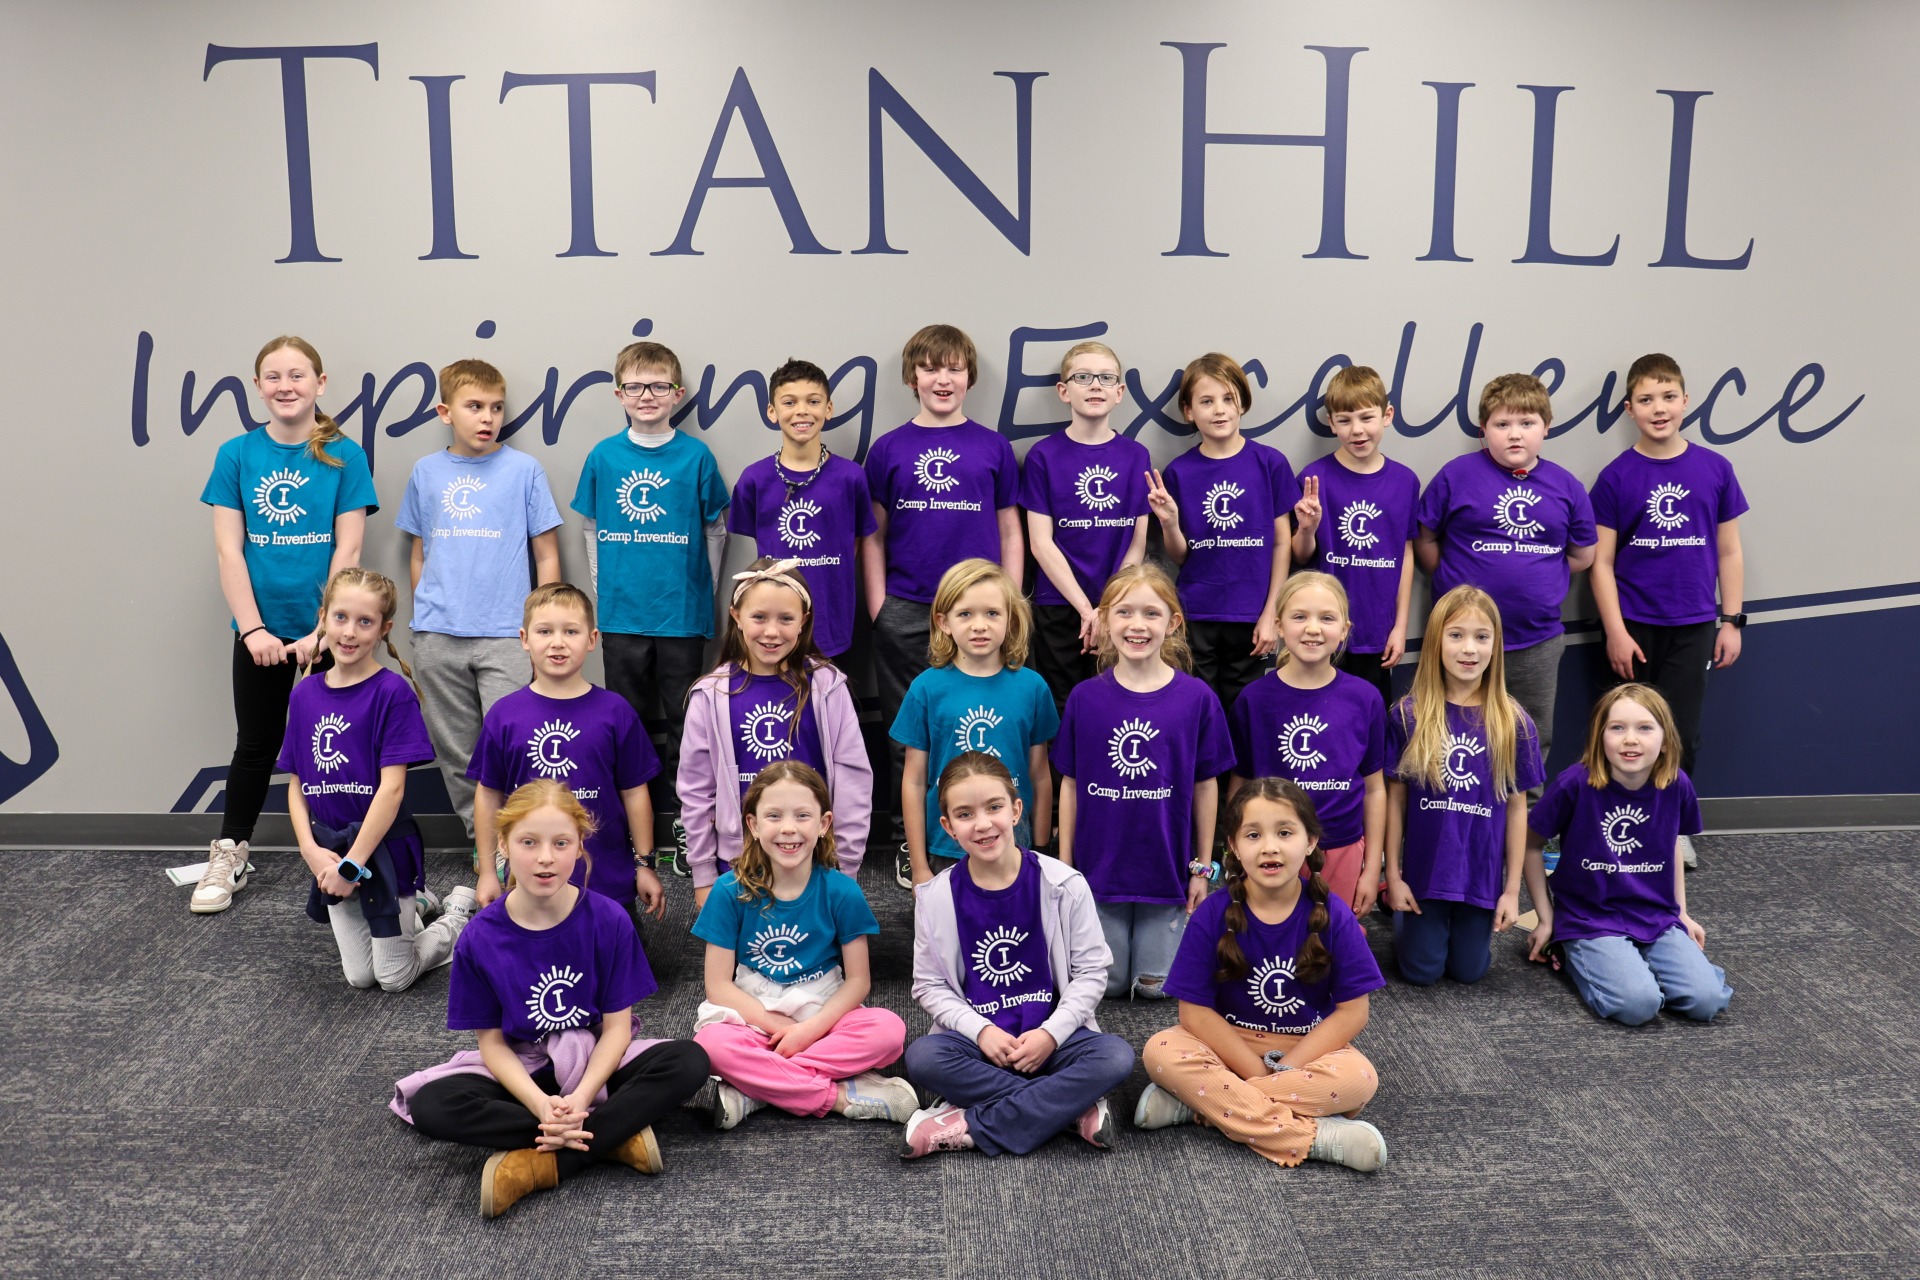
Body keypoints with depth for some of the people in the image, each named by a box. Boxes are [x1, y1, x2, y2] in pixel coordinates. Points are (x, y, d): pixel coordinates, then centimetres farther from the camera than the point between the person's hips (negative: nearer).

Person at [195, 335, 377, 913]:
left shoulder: (344, 456, -4)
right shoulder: (237, 455, 0)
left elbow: (347, 550, -7)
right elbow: (229, 549, -2)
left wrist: (325, 630, -13)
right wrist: (252, 628, -9)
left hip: (326, 628, -1)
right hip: (261, 630, 2)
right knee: (256, 745, 11)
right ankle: (229, 856, 25)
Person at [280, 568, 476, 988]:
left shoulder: (392, 692, -15)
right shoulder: (305, 694, 2)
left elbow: (392, 787, -18)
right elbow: (297, 784, 5)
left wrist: (353, 863, -19)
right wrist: (311, 850, -10)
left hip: (384, 848, -5)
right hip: (330, 852, 5)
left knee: (394, 978, 5)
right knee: (359, 976, 14)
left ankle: (459, 911, 27)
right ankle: (417, 907, 37)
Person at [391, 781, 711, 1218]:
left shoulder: (608, 920, -14)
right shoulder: (480, 937, -13)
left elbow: (617, 1027, -10)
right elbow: (492, 1042, -8)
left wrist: (580, 1098, -26)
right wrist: (541, 1105, -24)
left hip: (596, 1064, 0)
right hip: (520, 1072, 1)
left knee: (689, 1062, -28)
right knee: (431, 1105, -29)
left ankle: (540, 1165, -28)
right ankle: (616, 1135, -25)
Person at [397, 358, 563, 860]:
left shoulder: (524, 469, 1)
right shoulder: (426, 472, 9)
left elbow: (547, 555, 3)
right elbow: (419, 554, 18)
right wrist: (425, 616, 13)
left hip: (505, 636, -3)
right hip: (436, 638, 3)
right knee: (456, 754, 9)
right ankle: (482, 843, 23)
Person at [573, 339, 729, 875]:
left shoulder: (695, 456, -2)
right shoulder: (604, 457, 3)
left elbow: (716, 529, 5)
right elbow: (593, 529, 12)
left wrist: (703, 590, 3)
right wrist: (604, 587, 7)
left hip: (681, 613, -2)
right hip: (622, 613, 2)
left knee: (684, 723, 4)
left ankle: (683, 826, 15)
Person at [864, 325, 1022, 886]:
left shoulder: (993, 447, 7)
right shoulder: (889, 449, 6)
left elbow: (1010, 533, 9)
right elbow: (873, 537, 8)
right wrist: (878, 608, 1)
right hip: (905, 613, 0)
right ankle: (909, 841, 19)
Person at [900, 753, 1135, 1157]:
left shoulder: (1064, 885, -4)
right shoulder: (936, 897, -1)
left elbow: (1091, 972, -1)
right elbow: (929, 985, 2)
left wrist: (1051, 1033, -14)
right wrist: (981, 1030, -14)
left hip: (1053, 1036, 0)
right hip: (977, 1038, 0)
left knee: (1116, 1056, -29)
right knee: (921, 1057, -31)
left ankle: (971, 1126, -24)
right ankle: (1075, 1107, -22)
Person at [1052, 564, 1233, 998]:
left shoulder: (1197, 698, -7)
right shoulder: (1085, 697, -5)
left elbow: (1205, 785, 0)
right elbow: (1071, 784, 1)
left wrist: (1202, 866, 2)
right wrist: (1064, 864, 1)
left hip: (1166, 865, -1)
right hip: (1099, 864, 1)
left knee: (1154, 985, 6)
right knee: (1105, 983, 7)